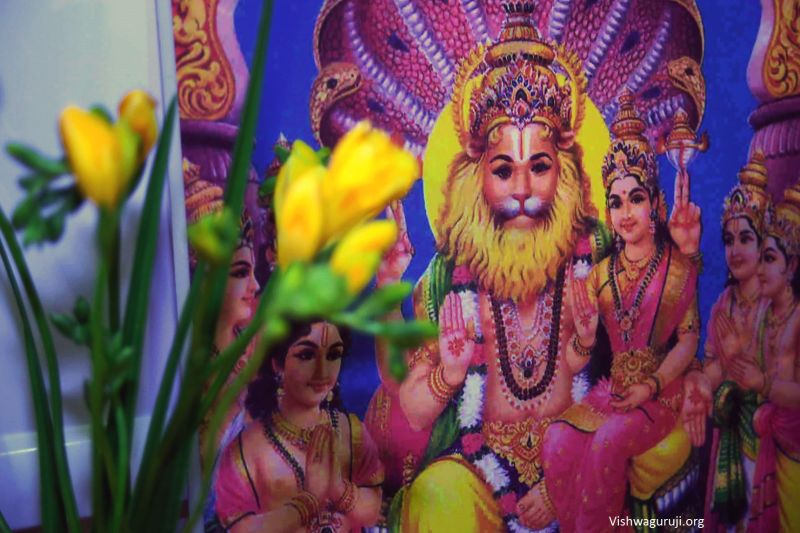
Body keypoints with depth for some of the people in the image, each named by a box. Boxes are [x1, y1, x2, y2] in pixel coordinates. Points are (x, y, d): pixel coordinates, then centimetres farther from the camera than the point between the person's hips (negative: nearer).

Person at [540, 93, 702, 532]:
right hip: (610, 389, 3)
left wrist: (651, 387, -18)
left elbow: (688, 340, -6)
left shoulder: (678, 267, -2)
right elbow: (583, 354, 8)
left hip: (660, 391, -3)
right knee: (558, 439, -24)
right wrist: (585, 337, -16)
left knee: (609, 441, -30)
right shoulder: (600, 274, 7)